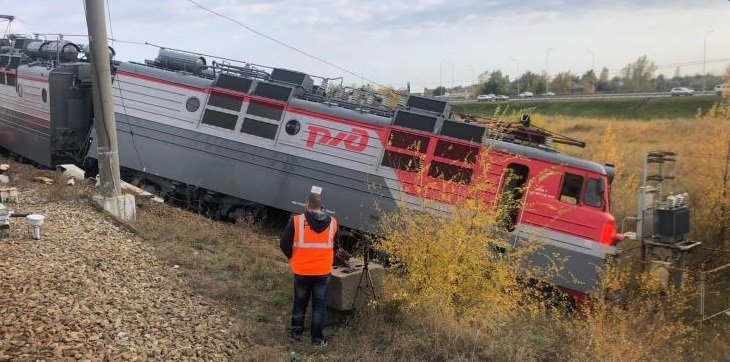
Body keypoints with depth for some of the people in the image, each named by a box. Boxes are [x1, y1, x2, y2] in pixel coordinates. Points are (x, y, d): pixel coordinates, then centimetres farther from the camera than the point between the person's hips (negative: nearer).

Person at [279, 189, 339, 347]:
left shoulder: (296, 221, -13)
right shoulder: (332, 223, -5)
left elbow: (284, 244, -8)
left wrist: (291, 257, 10)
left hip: (301, 271, 0)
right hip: (323, 272, 1)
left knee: (300, 303, 18)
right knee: (319, 305, 11)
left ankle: (296, 332, 31)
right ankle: (317, 338, 15)